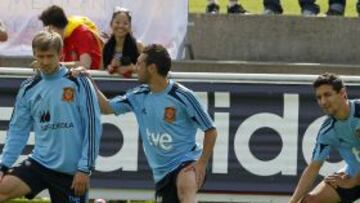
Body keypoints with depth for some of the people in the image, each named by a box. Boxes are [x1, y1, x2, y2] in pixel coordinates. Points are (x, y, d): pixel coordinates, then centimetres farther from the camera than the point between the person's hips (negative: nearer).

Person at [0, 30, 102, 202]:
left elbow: (92, 127, -7)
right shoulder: (29, 88, 6)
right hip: (39, 163, 3)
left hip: (71, 170, -3)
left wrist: (85, 169, -11)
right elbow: (18, 131, 9)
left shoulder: (78, 83, -5)